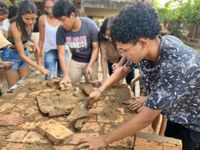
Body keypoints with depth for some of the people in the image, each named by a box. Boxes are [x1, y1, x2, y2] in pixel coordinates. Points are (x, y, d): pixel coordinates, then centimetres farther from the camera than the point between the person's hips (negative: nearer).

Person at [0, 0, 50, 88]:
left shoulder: (31, 23, -12)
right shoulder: (15, 27, -29)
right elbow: (21, 55, -26)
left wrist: (34, 43, -10)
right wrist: (40, 68, -28)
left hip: (24, 53, 6)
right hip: (11, 55, -6)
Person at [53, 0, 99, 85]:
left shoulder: (90, 25, -26)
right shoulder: (61, 30, -20)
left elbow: (96, 48, -17)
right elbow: (61, 54, -17)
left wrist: (90, 66, -29)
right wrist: (65, 75, -27)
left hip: (91, 60, -2)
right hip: (75, 61, 2)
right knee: (72, 85, 6)